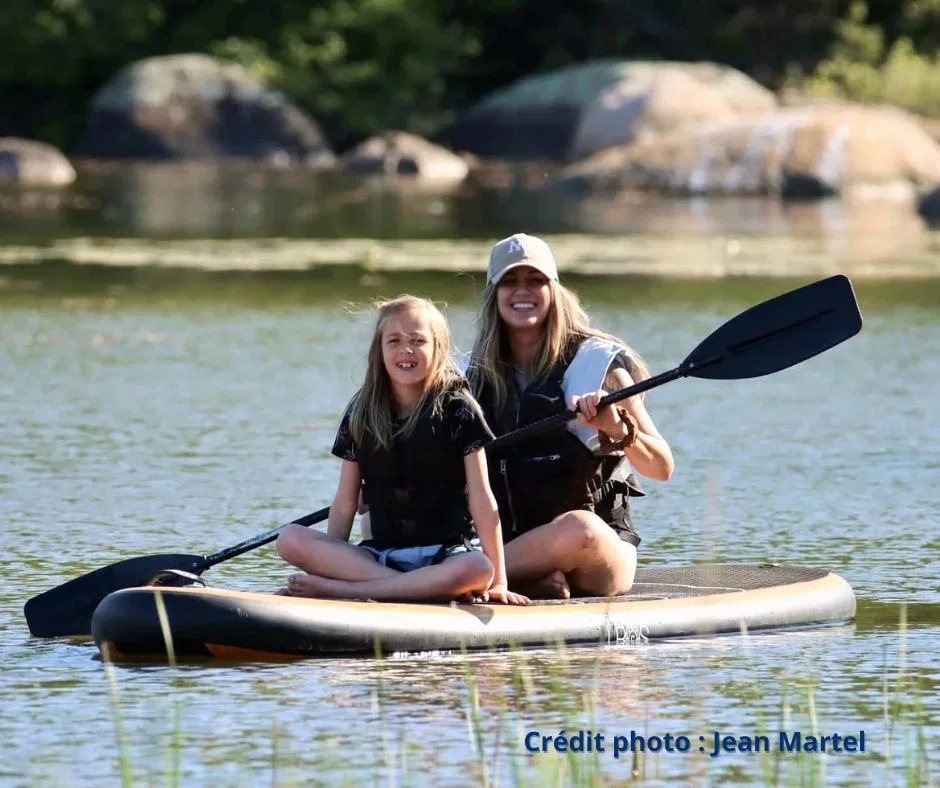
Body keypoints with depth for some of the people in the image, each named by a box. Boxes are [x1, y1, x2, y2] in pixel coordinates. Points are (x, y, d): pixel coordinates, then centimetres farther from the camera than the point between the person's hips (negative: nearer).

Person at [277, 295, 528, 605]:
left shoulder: (457, 410, -3)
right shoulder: (361, 414, 7)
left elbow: (482, 498, -6)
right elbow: (345, 502, 9)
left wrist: (498, 580, -10)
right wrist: (329, 561, -1)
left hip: (445, 555, -3)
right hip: (379, 553, 3)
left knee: (477, 569, -39)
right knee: (290, 540, -21)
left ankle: (341, 589, -31)